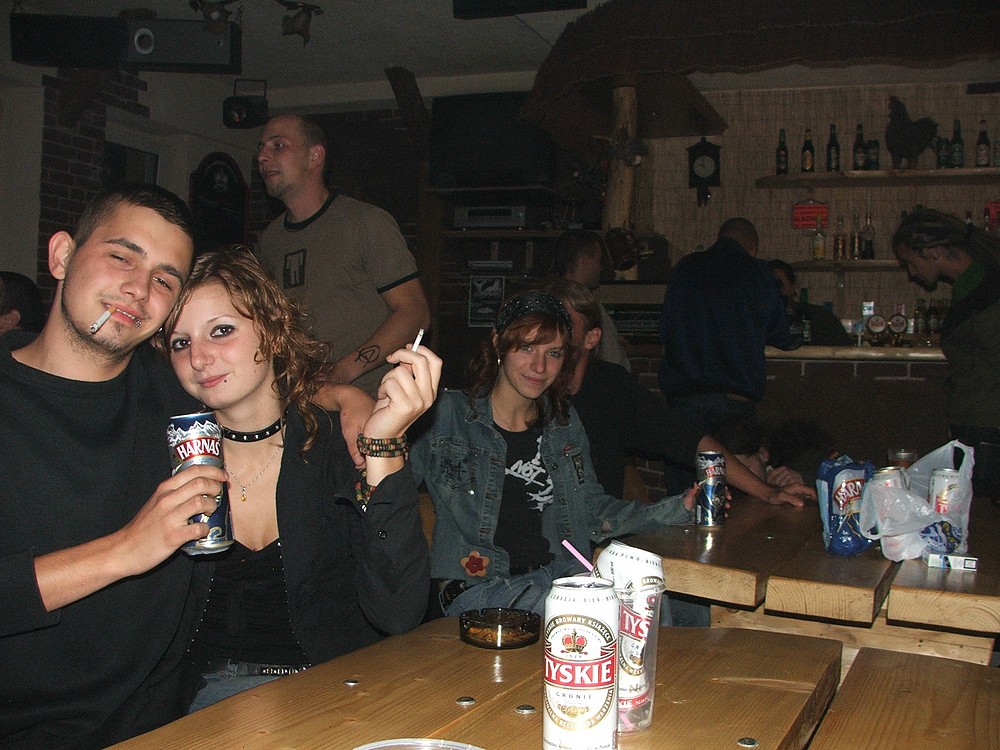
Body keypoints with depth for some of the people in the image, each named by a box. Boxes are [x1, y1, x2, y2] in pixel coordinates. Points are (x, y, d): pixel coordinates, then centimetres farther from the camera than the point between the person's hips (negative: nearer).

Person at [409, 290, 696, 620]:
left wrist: (678, 508, 6)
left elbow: (594, 511, 17)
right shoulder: (448, 415, -1)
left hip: (561, 576, 6)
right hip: (478, 588, -5)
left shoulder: (565, 423, 15)